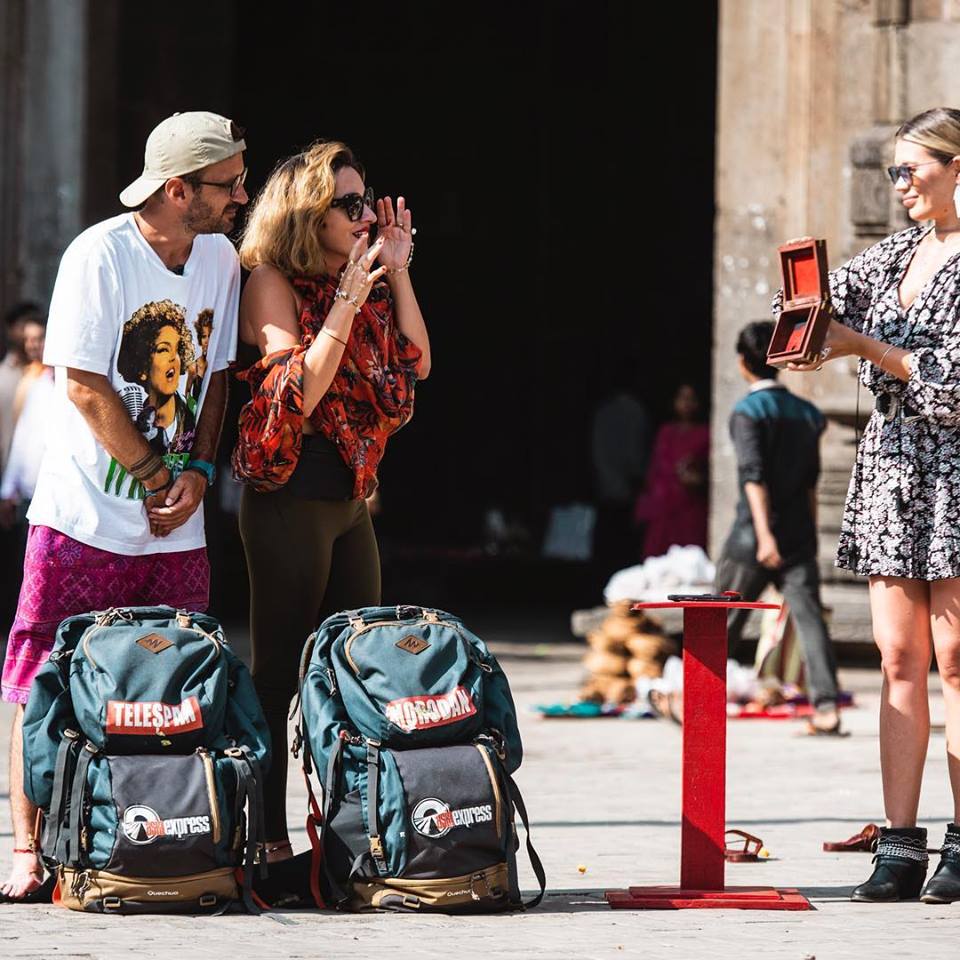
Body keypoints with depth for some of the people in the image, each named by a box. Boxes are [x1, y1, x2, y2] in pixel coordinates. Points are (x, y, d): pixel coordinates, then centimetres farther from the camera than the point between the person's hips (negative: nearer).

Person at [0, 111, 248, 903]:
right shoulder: (100, 256, -13)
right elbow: (87, 389, -14)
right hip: (87, 514, -5)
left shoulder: (220, 259, 7)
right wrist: (157, 477, -9)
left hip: (176, 524, 6)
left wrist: (196, 471, -1)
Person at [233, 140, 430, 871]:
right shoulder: (271, 282, -9)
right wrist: (348, 301, -22)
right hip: (291, 489, -8)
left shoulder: (356, 279, 12)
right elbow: (298, 394, -18)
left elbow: (414, 365, 8)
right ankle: (270, 837, -4)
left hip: (350, 494, 8)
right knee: (281, 671, -5)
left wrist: (398, 272, 2)